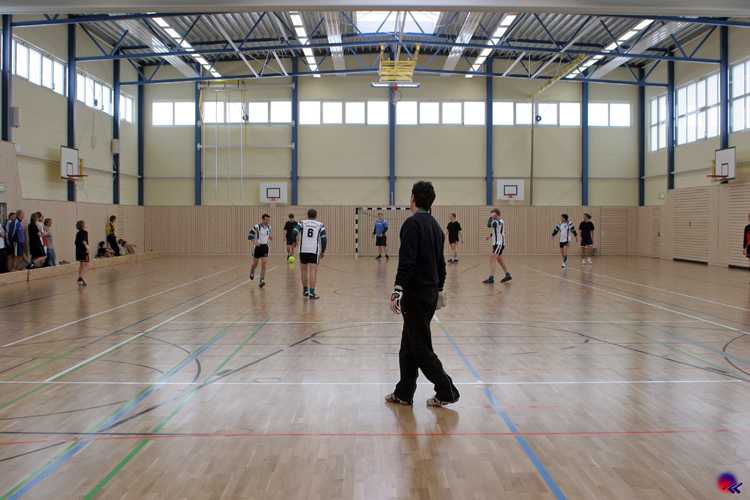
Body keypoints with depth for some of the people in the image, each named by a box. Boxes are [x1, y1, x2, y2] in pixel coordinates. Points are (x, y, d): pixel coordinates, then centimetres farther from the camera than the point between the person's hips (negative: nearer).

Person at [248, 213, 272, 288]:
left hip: (265, 246, 3)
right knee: (255, 264, 12)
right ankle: (252, 272, 46)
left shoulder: (269, 227, 2)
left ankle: (261, 281, -8)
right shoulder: (257, 227, -15)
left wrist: (270, 237, -1)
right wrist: (254, 241, -30)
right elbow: (250, 235, -14)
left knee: (263, 264, -8)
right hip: (257, 246, -3)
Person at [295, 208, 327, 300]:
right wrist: (323, 251, 11)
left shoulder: (302, 223, 8)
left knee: (304, 270, 17)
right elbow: (324, 239, 1)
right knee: (313, 271, -3)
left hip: (303, 250, 2)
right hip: (315, 251, -2)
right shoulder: (320, 225, 7)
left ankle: (305, 291, 28)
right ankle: (312, 293, -10)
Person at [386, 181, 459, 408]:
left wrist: (398, 290, -22)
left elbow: (407, 261, -22)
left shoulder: (412, 223, -13)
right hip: (431, 293, 9)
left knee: (420, 347, -1)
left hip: (416, 294, -9)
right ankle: (404, 393, 21)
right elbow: (441, 262, 18)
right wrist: (439, 289, 26)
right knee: (409, 345, 15)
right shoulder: (436, 225, 14)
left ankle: (447, 391, 3)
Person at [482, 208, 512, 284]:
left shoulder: (499, 221, -18)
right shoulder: (498, 221, 13)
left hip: (499, 243, -11)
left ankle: (491, 278, -18)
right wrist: (491, 235, 11)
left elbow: (489, 225, -31)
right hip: (497, 243, 11)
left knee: (492, 260, -15)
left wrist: (491, 217, -18)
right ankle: (508, 275, 31)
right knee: (500, 260, 19)